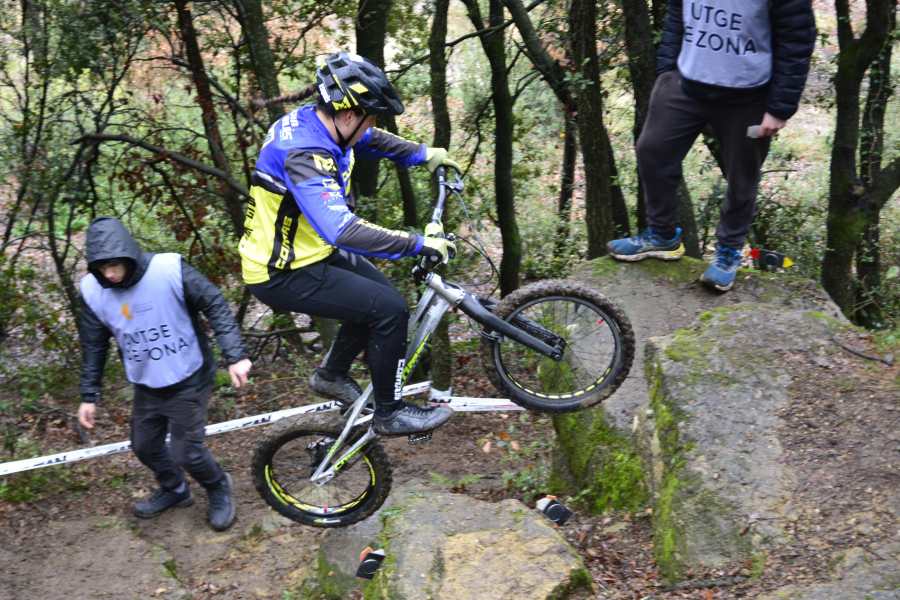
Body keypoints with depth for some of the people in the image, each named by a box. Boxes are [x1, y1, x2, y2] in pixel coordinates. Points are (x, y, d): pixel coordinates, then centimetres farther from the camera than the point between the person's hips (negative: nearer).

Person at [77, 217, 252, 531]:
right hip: (146, 387, 5)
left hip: (187, 382, -5)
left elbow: (216, 306, -17)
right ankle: (174, 490, 46)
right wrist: (89, 395, 6)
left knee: (186, 452, -2)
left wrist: (235, 356, -22)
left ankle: (219, 488, 30)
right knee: (145, 446, 17)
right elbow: (93, 346, 2)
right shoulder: (93, 290, -11)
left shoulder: (169, 269, -24)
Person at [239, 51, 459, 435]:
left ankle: (332, 375, 34)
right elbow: (344, 231, -42)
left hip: (305, 250, 10)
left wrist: (424, 154, 17)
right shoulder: (305, 154, -32)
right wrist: (419, 244, -37)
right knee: (390, 309, -12)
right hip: (283, 275, -10)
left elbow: (371, 142, 21)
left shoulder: (315, 120, -2)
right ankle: (390, 414, 4)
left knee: (376, 292, 18)